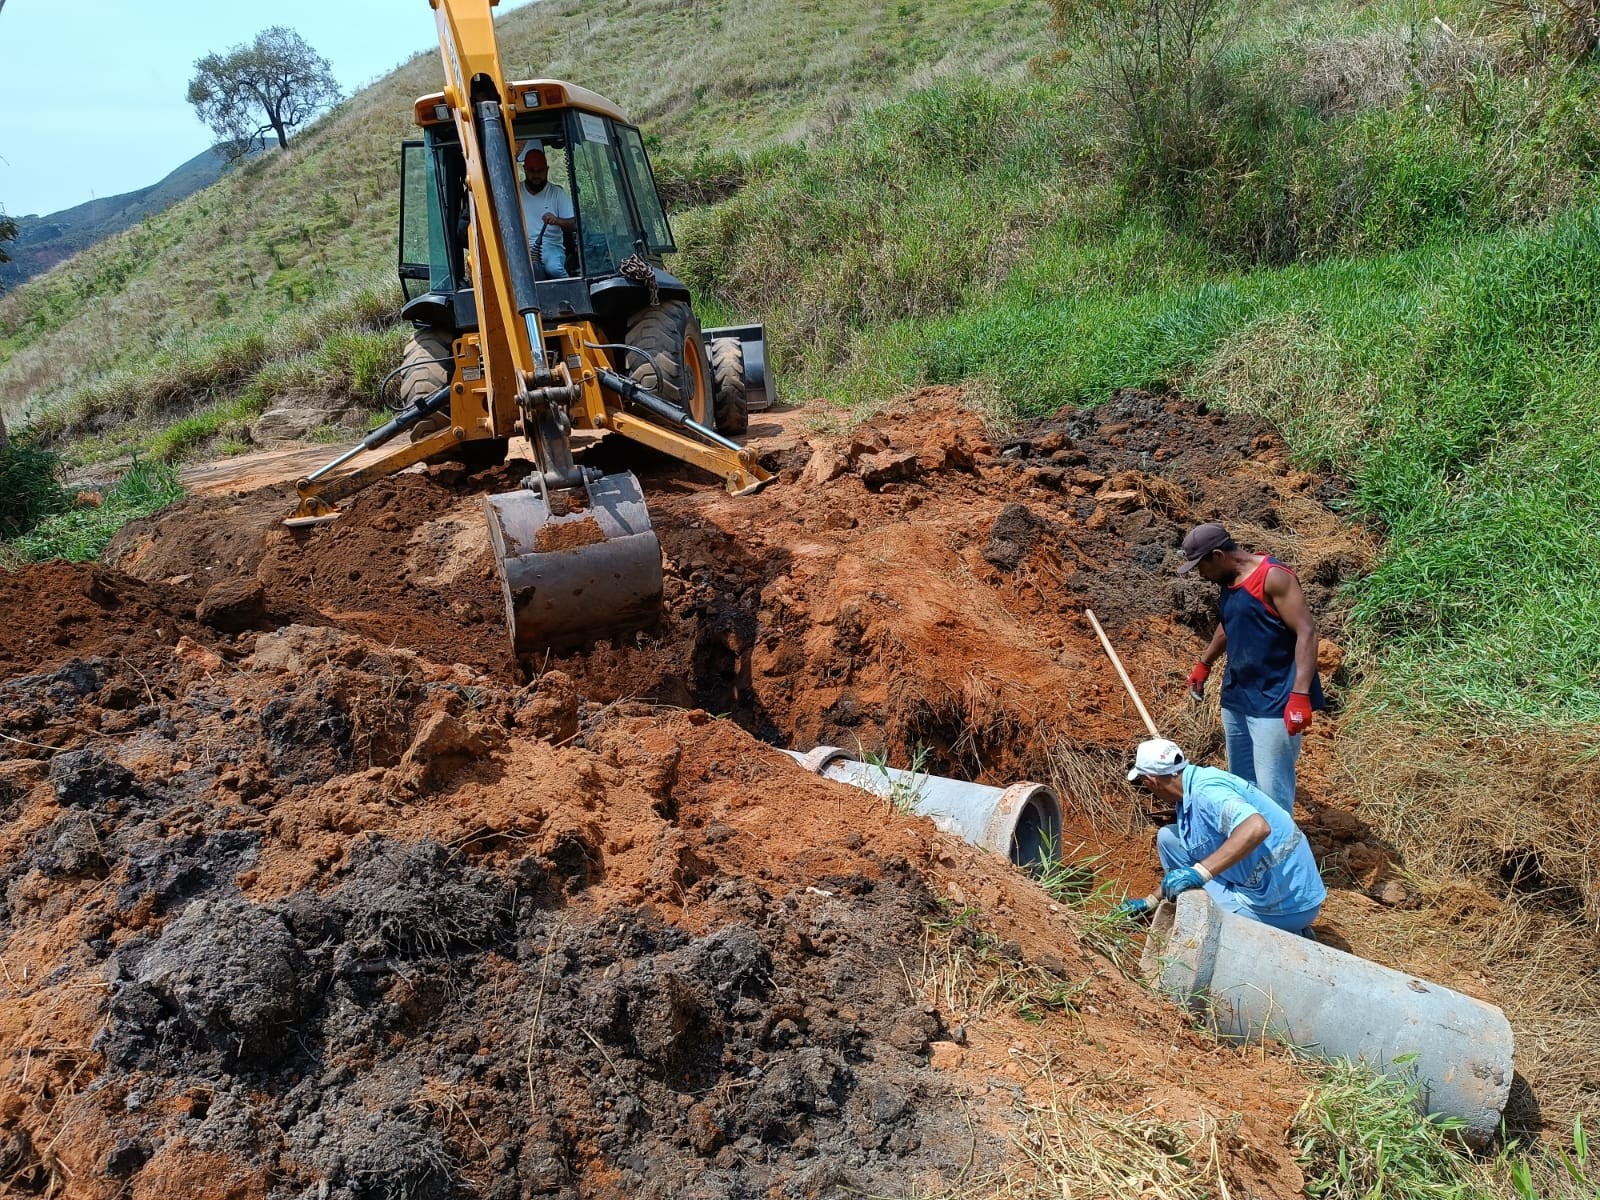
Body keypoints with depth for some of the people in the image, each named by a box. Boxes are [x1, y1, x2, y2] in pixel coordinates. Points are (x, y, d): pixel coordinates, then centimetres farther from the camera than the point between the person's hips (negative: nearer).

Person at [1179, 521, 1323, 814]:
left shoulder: (1273, 577, -16)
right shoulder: (1228, 582, 10)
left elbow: (1307, 631, -21)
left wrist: (1300, 695, -27)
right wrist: (1204, 664, 34)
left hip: (1274, 702, -9)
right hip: (1236, 697, 9)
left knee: (1271, 790, -7)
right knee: (1241, 784, 15)